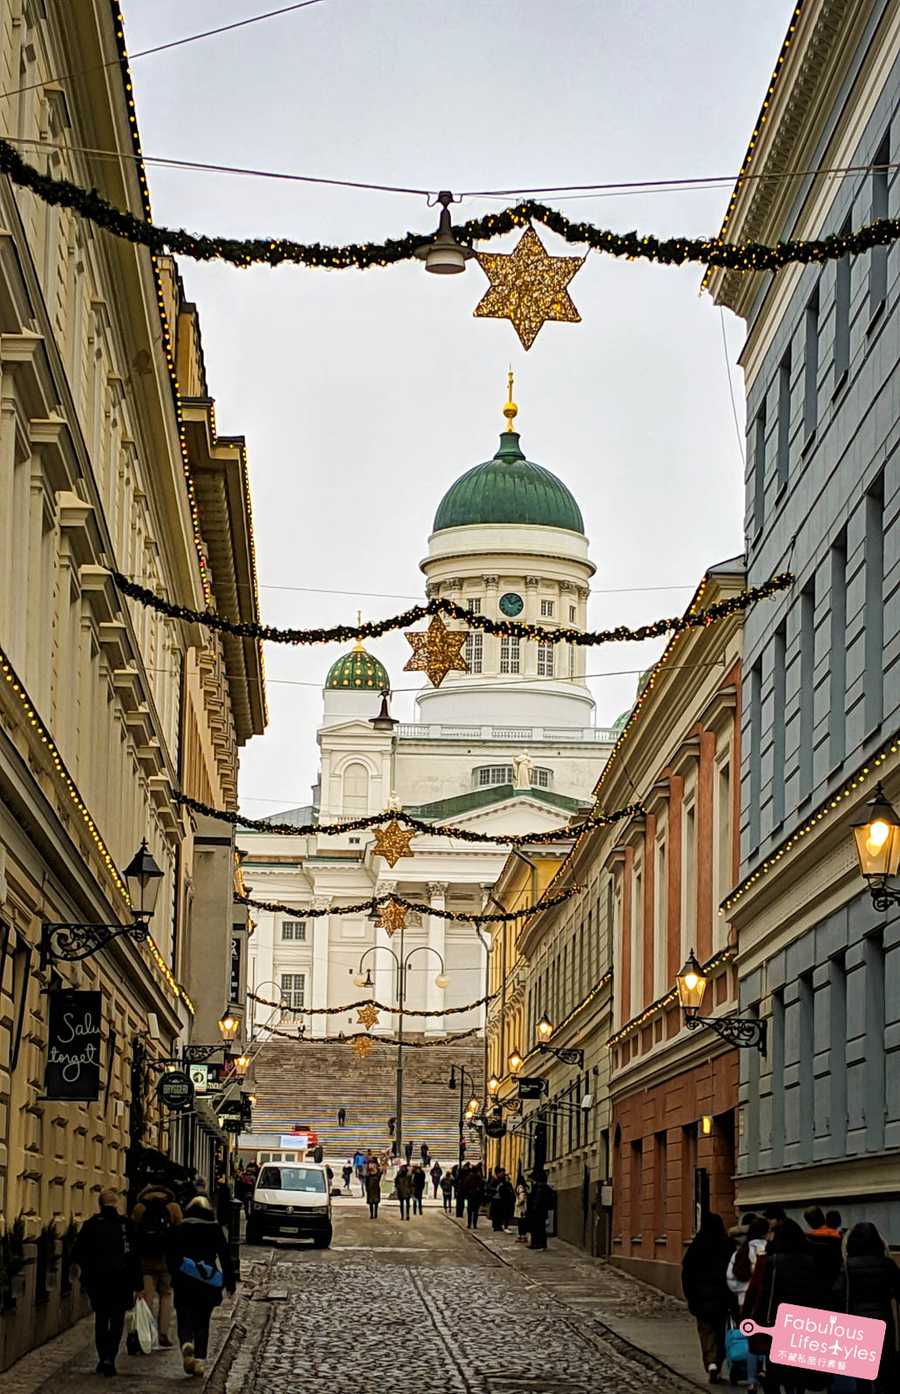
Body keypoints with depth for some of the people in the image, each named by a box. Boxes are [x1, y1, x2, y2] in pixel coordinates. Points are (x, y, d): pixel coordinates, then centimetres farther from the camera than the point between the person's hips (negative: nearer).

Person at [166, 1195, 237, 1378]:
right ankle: (200, 1360, 3)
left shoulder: (177, 1230, 3)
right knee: (203, 1322, 10)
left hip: (184, 1281, 0)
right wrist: (230, 1280, 9)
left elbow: (170, 1256, 4)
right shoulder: (214, 1229, 1)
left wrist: (175, 1275, 17)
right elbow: (225, 1255, 1)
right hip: (208, 1281, 0)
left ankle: (186, 1343, -26)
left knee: (185, 1319, 4)